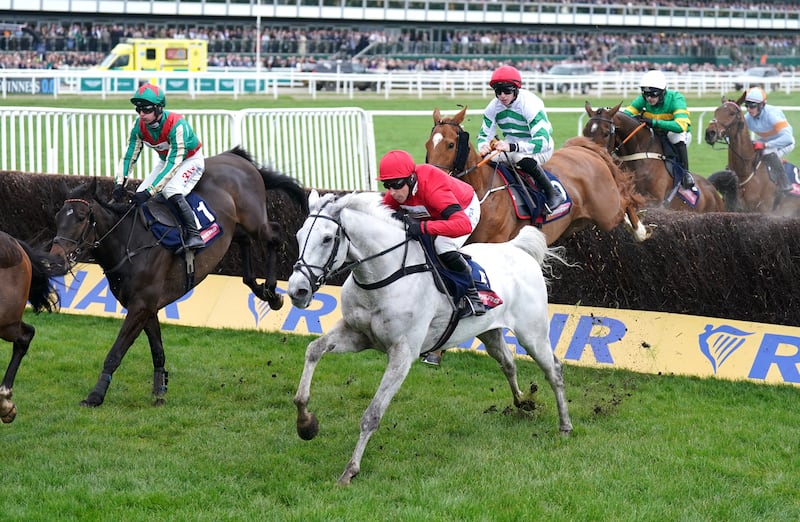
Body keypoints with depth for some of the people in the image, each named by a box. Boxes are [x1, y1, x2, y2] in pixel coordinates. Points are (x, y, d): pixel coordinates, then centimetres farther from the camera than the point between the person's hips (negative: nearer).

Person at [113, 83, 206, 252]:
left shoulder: (177, 125, -36)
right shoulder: (139, 126, -16)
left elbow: (173, 164, -38)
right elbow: (129, 155, -8)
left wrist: (149, 191, -43)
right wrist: (120, 183, -24)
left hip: (191, 160, -7)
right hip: (165, 161, 7)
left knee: (171, 191, -33)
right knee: (140, 195, -8)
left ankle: (194, 235, -32)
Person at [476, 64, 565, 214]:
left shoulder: (530, 104, -27)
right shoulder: (493, 107, -8)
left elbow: (542, 141, -36)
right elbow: (484, 135, -2)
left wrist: (511, 147, -50)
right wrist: (483, 146, -30)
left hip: (542, 147, -6)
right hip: (513, 147, 6)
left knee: (520, 157, -39)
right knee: (487, 158, -19)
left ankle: (553, 194, -25)